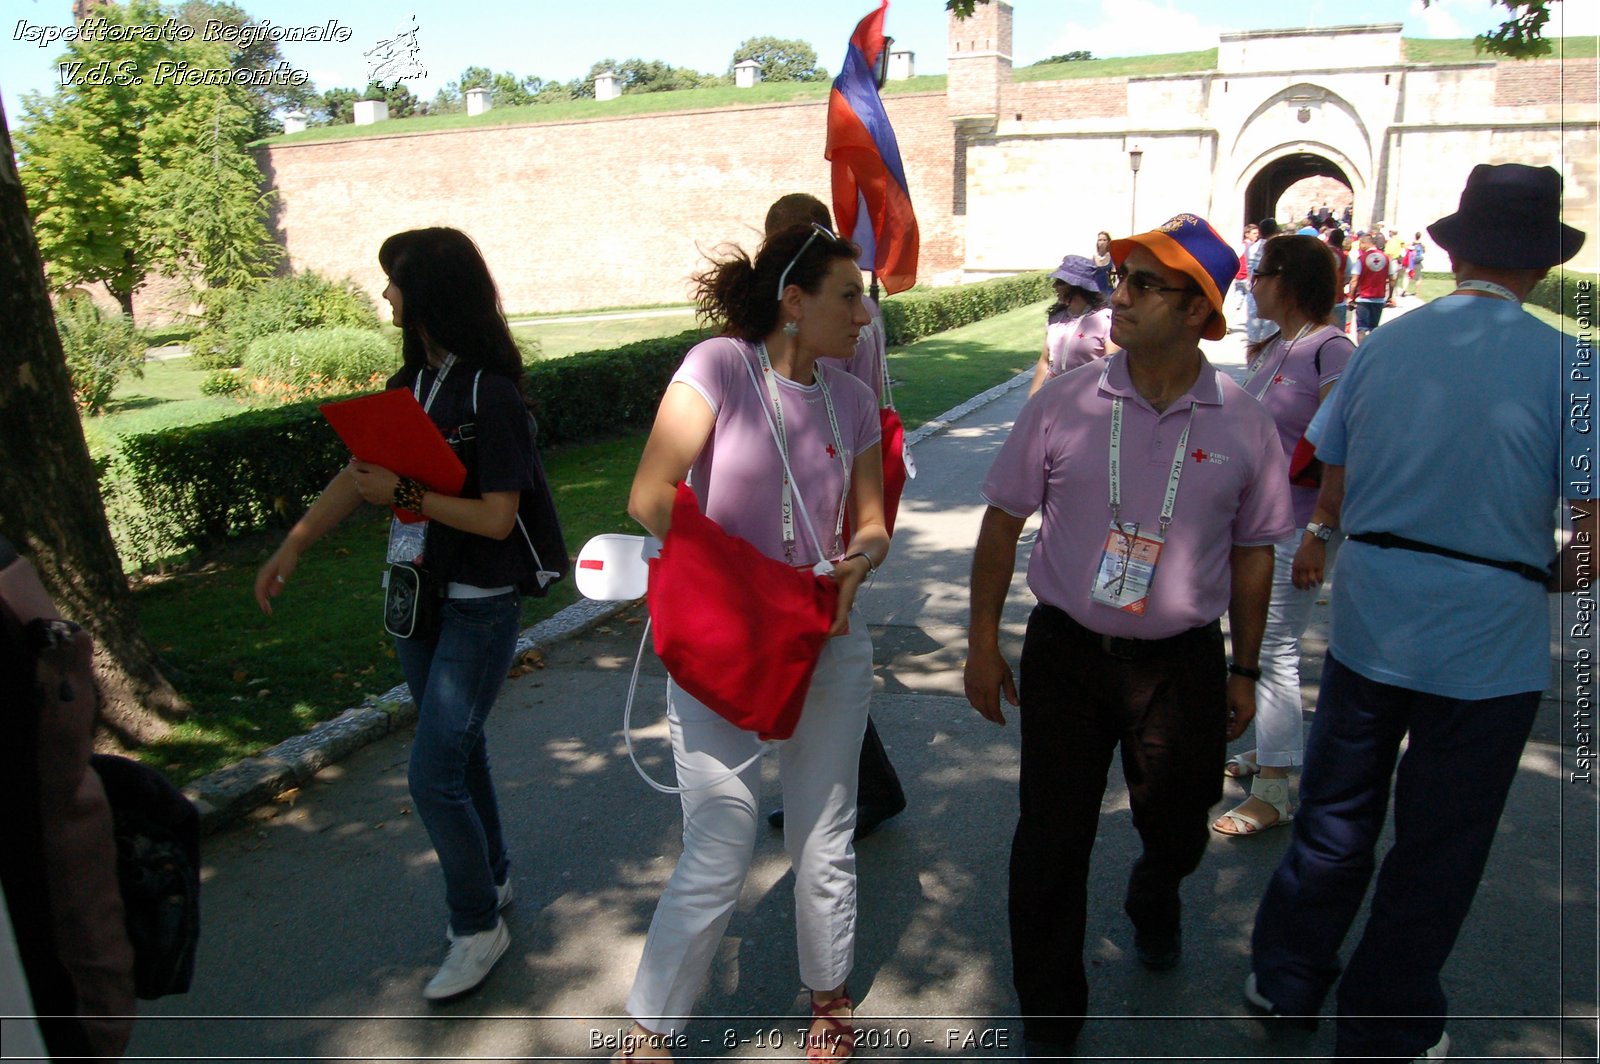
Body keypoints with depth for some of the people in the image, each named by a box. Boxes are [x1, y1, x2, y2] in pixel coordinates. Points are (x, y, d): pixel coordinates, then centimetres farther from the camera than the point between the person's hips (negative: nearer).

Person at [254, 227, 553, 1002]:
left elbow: (496, 518, -20)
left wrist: (402, 493, -18)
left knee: (433, 774, -6)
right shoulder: (410, 383, 6)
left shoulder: (490, 394, -18)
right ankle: (492, 879, 40)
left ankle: (477, 927, 15)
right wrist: (294, 545, 8)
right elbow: (360, 473, 12)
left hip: (478, 610, -8)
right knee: (456, 750, 19)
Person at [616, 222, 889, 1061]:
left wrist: (859, 558, -15)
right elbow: (650, 499, -19)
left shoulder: (850, 400, 4)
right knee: (716, 858, 1)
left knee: (823, 848, 15)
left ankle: (829, 996, 41)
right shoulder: (720, 366, -12)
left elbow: (869, 521, 8)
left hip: (826, 651, 5)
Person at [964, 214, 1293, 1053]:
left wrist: (1244, 671, 9)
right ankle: (1048, 1020, 28)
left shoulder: (1243, 426, -3)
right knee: (1050, 842, 4)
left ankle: (1153, 903, 57)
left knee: (1178, 830, 18)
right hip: (1066, 653, -1)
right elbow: (1003, 520, 0)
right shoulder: (1063, 405, -6)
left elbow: (1252, 553, 5)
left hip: (1184, 664, 1)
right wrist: (983, 645, 0)